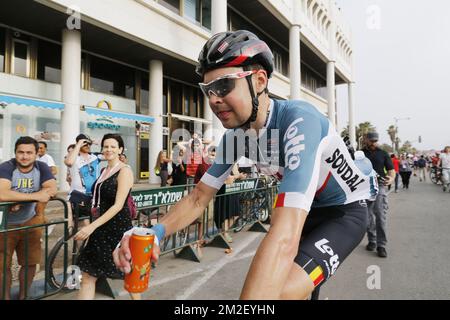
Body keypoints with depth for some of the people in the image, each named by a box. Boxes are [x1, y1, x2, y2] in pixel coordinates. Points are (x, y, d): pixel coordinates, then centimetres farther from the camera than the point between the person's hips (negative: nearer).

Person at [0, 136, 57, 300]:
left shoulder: (41, 167, -8)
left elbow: (52, 189, -20)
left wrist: (20, 200, -25)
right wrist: (35, 196, -32)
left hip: (30, 221, 3)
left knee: (30, 262, 11)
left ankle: (23, 296, 31)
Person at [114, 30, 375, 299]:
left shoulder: (299, 121, -33)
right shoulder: (236, 134, -11)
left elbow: (285, 237, -44)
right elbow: (198, 198, -6)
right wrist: (155, 232, -25)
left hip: (346, 210, -6)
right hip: (308, 209, 6)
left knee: (282, 292, -27)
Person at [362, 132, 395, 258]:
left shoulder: (383, 153, 8)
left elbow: (391, 169, 6)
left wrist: (391, 178, -16)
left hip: (380, 187, -1)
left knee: (380, 216, -9)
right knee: (368, 217, 8)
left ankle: (381, 245, -3)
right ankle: (372, 241, 23)